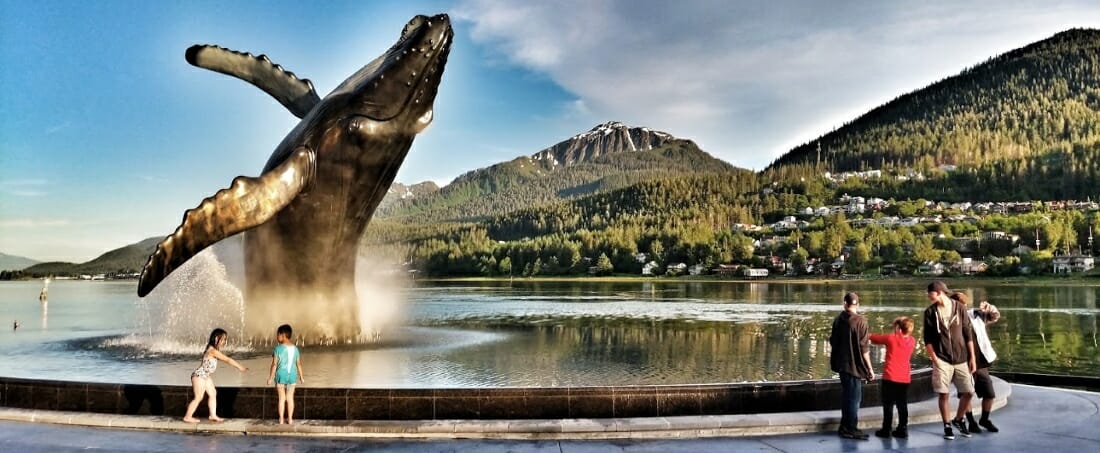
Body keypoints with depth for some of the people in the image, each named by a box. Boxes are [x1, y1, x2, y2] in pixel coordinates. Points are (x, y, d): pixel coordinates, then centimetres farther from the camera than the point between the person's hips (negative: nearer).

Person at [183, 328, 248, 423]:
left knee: (212, 393, 12)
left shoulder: (213, 349, 7)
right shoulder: (213, 350, -22)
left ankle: (213, 415, 17)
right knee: (199, 397, -5)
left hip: (206, 376, 10)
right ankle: (187, 417, 4)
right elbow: (228, 360, -21)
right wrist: (240, 367, -18)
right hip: (199, 376, -10)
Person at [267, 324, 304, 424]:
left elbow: (274, 364, -11)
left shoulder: (278, 348, -11)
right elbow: (299, 364, 3)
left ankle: (281, 419, 12)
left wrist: (270, 377, -3)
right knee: (290, 397, 10)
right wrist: (301, 377, 12)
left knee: (281, 398, 8)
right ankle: (290, 419, 12)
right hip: (292, 375, 3)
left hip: (281, 375, -3)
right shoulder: (295, 348, 1)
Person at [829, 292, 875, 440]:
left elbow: (833, 341, 13)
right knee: (854, 397, 2)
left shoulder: (838, 320, 4)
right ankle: (851, 429, 6)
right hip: (854, 365, -6)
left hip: (841, 364, 6)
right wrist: (869, 368, -9)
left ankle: (845, 426, 25)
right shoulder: (860, 321, -15)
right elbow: (864, 348, -15)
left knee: (846, 395, 17)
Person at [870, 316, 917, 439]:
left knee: (888, 405, 4)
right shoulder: (912, 341, 3)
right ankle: (903, 430, 13)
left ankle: (886, 430, 7)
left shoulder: (891, 338, -7)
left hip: (890, 378, -3)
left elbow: (872, 337, 3)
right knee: (902, 406, 12)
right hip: (905, 379, 3)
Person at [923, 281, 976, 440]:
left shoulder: (959, 308, 0)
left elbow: (968, 334, 3)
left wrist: (972, 357, 1)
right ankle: (947, 426, 13)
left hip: (961, 359, 1)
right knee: (944, 394, -2)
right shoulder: (930, 312, 0)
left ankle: (958, 420, 24)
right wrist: (934, 358, -9)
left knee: (968, 392, 0)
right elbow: (927, 338, 0)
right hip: (942, 360, -1)